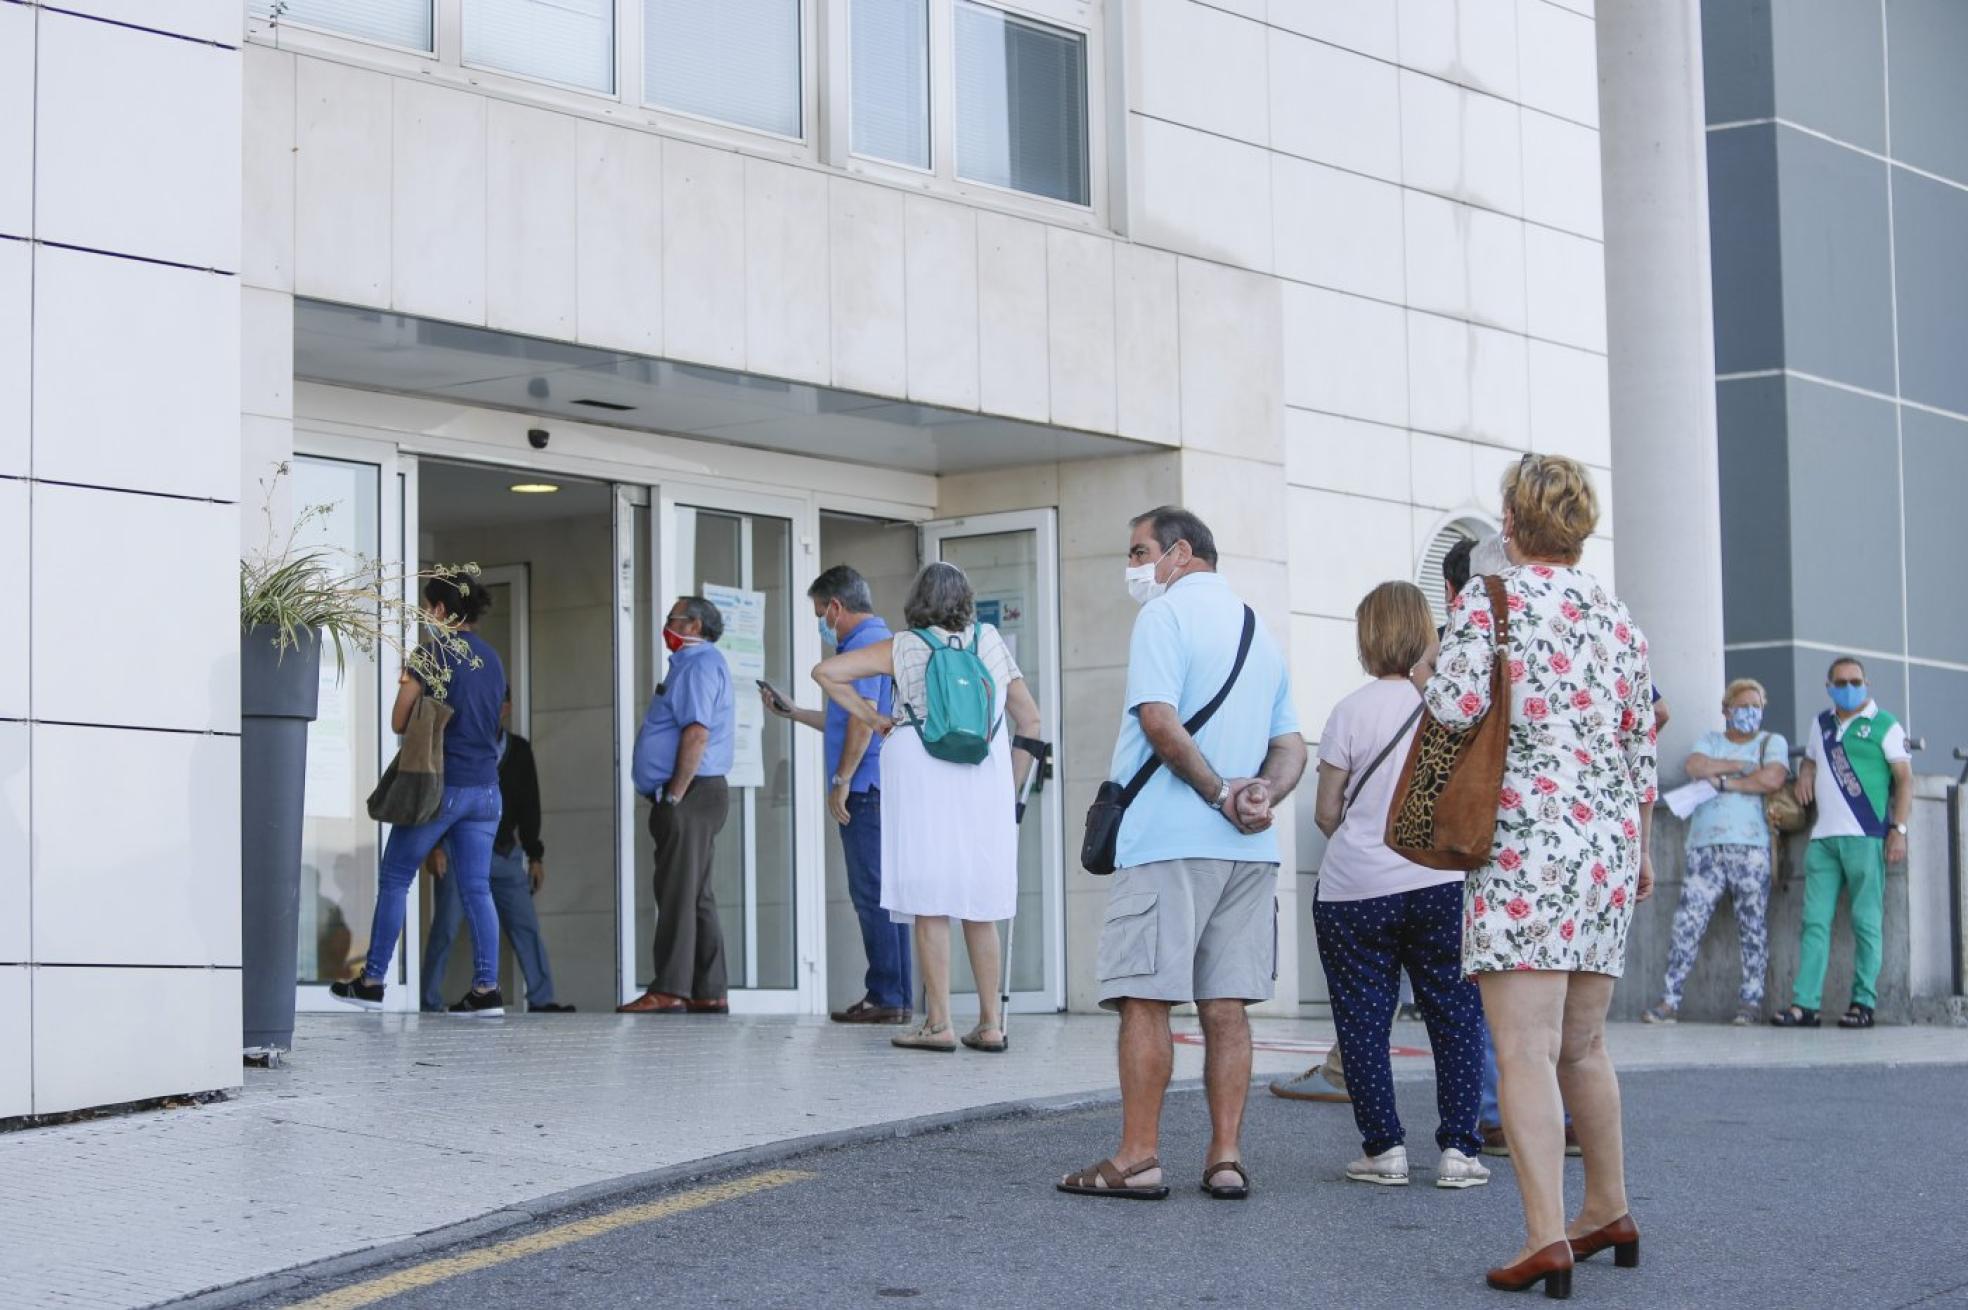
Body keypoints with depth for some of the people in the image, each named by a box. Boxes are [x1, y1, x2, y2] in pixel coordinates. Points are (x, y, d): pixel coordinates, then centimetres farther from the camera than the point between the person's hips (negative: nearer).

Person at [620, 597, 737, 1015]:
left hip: (690, 796, -11)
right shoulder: (694, 663, 22)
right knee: (697, 898, 10)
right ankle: (709, 993, 11)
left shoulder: (700, 664, -11)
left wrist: (675, 795, -21)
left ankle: (670, 990, -13)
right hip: (693, 797, 11)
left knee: (678, 894, -11)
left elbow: (697, 733, -22)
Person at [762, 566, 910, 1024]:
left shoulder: (865, 643, -10)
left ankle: (887, 998, -9)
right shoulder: (880, 641, 23)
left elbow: (864, 716, -20)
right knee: (881, 896, 10)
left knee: (873, 895, -9)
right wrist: (791, 712, 39)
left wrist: (841, 780, -17)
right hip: (876, 791, 10)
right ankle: (893, 998, 11)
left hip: (865, 790, -10)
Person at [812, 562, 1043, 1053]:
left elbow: (827, 672, -2)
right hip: (985, 791, 3)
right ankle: (990, 1023, 11)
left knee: (930, 907, -1)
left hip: (924, 788, -3)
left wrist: (871, 719, 5)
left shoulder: (903, 648, 2)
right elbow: (1029, 719, 13)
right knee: (980, 910, 10)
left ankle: (938, 1025, -4)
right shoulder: (991, 642, 10)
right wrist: (1012, 788, 19)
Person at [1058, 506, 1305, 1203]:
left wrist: (1221, 795, -9)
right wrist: (1262, 795, -2)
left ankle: (1138, 1159, -4)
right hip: (1248, 852, 7)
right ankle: (1226, 1158, 5)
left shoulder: (1166, 614, -4)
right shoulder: (1260, 631, 20)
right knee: (1226, 1005, 7)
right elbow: (1291, 746, 16)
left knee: (1145, 1000, -3)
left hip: (1167, 841, -7)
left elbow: (1160, 721, -17)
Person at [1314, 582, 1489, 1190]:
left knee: (1364, 1020, 6)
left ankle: (1383, 1147, 4)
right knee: (1455, 1014, 7)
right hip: (1442, 883, 2)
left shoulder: (1351, 711, -6)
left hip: (1354, 889, -2)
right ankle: (1458, 1147, 3)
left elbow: (1326, 812, -2)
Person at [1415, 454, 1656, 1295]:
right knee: (1583, 1045, 19)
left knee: (1525, 1052, -11)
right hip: (1609, 841, 7)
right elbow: (1639, 740, 17)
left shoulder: (1492, 594, -5)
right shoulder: (1614, 613, 14)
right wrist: (1639, 845, 26)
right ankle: (1609, 1214, 28)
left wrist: (1426, 672, 5)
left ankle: (1547, 1240, -19)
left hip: (1525, 840, -7)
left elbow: (1457, 704, -17)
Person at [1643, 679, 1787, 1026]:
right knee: (1687, 922, -6)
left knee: (1753, 926, -3)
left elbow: (1772, 779, -7)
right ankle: (1670, 1000, -7)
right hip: (1706, 846, 2)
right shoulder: (1709, 740, 20)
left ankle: (1750, 1000, 1)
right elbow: (1696, 767, -1)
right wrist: (1741, 766, -4)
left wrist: (1723, 780, -3)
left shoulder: (1772, 742, 12)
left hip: (1750, 845, -2)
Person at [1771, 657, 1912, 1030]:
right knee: (1815, 922, -1)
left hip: (1865, 837, -5)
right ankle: (1804, 1005, -4)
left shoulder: (1884, 726, 1)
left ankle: (1863, 1004, 0)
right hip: (1823, 837, 5)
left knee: (1865, 922, -3)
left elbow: (1904, 779, -2)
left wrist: (1899, 828, -11)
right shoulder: (1821, 723, 18)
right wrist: (1805, 772, 11)